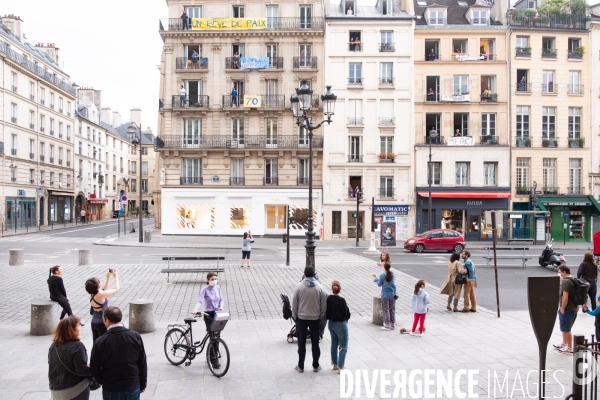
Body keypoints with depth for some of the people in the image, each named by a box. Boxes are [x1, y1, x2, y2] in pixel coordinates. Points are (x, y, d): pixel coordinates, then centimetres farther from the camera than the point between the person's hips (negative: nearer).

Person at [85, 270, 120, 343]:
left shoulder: (91, 296, 0)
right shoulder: (101, 294, -22)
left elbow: (104, 290, 19)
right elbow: (116, 289, -11)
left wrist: (108, 278, 16)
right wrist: (116, 277, 2)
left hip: (94, 322, 8)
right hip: (102, 323, -8)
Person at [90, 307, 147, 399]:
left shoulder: (100, 342, -15)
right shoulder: (135, 337, -9)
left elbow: (94, 368, -6)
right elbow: (142, 363, -2)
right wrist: (143, 384, 10)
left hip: (111, 389, -1)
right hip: (133, 387, 2)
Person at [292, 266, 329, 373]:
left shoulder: (299, 286, -10)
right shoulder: (319, 287, -7)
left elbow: (294, 304, -5)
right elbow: (324, 304, -4)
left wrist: (295, 316, 8)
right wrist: (321, 317, 9)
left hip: (301, 318, -1)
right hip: (315, 319, 1)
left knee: (302, 343, 9)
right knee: (315, 343, 12)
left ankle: (301, 366, 16)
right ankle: (316, 366, 19)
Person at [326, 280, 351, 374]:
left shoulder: (328, 298, -6)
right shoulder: (341, 300, -23)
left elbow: (326, 312, 2)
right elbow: (346, 313, -15)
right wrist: (346, 318, 5)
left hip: (331, 323, 6)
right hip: (341, 324, -6)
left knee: (334, 344, 20)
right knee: (343, 347, 3)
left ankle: (335, 364, 30)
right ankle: (340, 367, 1)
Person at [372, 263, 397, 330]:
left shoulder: (382, 275, -13)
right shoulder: (393, 275, -1)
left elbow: (379, 284, -5)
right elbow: (393, 283, 9)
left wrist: (376, 278, 9)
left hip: (385, 295, -4)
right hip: (392, 294, 4)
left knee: (386, 310, 5)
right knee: (392, 310, 11)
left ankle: (387, 325, 6)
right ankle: (393, 325, 17)